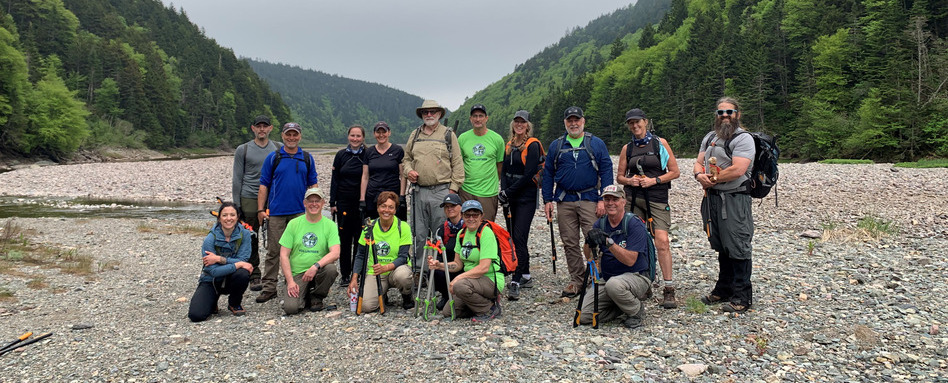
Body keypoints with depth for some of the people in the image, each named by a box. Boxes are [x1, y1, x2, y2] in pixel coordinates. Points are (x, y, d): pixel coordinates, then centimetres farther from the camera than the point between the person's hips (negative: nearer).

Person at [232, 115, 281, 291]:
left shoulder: (279, 149, 9)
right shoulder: (243, 150, 5)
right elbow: (237, 179, 5)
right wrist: (236, 204, 1)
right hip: (250, 199, -1)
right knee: (251, 239, 2)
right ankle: (254, 275, 11)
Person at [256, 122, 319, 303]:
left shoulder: (307, 158, 10)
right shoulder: (273, 158, 5)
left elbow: (313, 184, 12)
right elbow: (264, 185, 4)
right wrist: (261, 209, -2)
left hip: (300, 212, 1)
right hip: (276, 213, -1)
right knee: (273, 251, 0)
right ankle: (269, 287, 5)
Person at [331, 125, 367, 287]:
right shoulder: (341, 155, 7)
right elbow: (335, 180, 7)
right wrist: (332, 202, 2)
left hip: (362, 202, -2)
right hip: (344, 202, 2)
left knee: (360, 238, 1)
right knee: (344, 239, 5)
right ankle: (345, 275, 13)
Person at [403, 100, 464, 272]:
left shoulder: (449, 135, 4)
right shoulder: (414, 135, 14)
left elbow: (457, 163, 1)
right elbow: (406, 158, 23)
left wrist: (453, 188, -6)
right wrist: (408, 171, 1)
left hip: (441, 191, -3)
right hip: (419, 191, 3)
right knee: (419, 234, 7)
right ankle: (418, 270, 16)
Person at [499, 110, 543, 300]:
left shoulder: (533, 145, -9)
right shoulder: (510, 145, 14)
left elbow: (529, 174, -15)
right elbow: (504, 170, 13)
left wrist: (509, 192, -14)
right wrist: (503, 191, -4)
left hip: (527, 197, -8)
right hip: (513, 198, 8)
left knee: (519, 237, -14)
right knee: (516, 237, 11)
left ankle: (516, 282, -14)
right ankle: (526, 276, 23)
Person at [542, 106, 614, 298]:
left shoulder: (597, 144, 4)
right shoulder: (556, 146, 11)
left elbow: (606, 172, 1)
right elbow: (548, 174, 13)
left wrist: (603, 200, -7)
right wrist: (547, 200, 6)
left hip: (590, 200, -2)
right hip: (564, 201, 3)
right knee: (570, 243, 6)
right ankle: (576, 281, 16)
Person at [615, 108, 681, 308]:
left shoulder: (660, 143, 4)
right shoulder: (627, 148, 12)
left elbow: (675, 172, 3)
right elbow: (619, 176, 16)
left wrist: (654, 180, -10)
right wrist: (629, 180, -5)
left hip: (657, 198, -3)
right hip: (633, 198, 3)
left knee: (662, 242, -13)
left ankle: (669, 290, -8)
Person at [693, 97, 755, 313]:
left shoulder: (743, 139, -8)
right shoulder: (710, 137, 17)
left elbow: (738, 169, -20)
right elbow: (699, 162, 15)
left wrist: (713, 179, -11)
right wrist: (700, 175, -7)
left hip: (735, 199, -7)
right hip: (712, 198, 8)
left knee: (737, 248, -6)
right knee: (721, 247, 15)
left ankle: (742, 297, 0)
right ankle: (723, 290, 25)